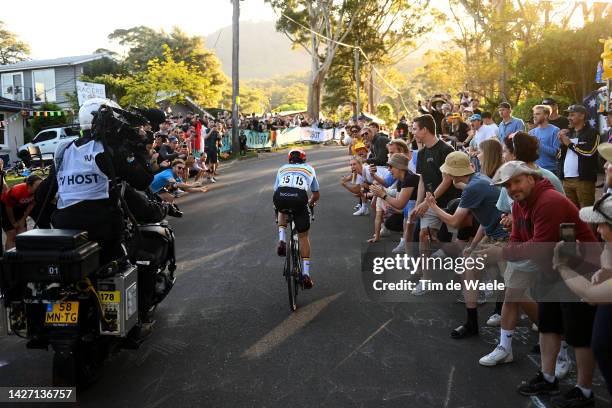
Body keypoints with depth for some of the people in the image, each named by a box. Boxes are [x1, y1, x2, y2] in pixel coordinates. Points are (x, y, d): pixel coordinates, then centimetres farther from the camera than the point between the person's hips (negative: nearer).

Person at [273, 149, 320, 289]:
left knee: (282, 211, 40)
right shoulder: (309, 169, 32)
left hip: (280, 196, 1)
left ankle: (282, 240, 18)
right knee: (303, 236, 15)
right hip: (299, 198, -1)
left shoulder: (282, 169, 33)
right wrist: (311, 203, 59)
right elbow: (316, 195, 37)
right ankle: (306, 274, 11)